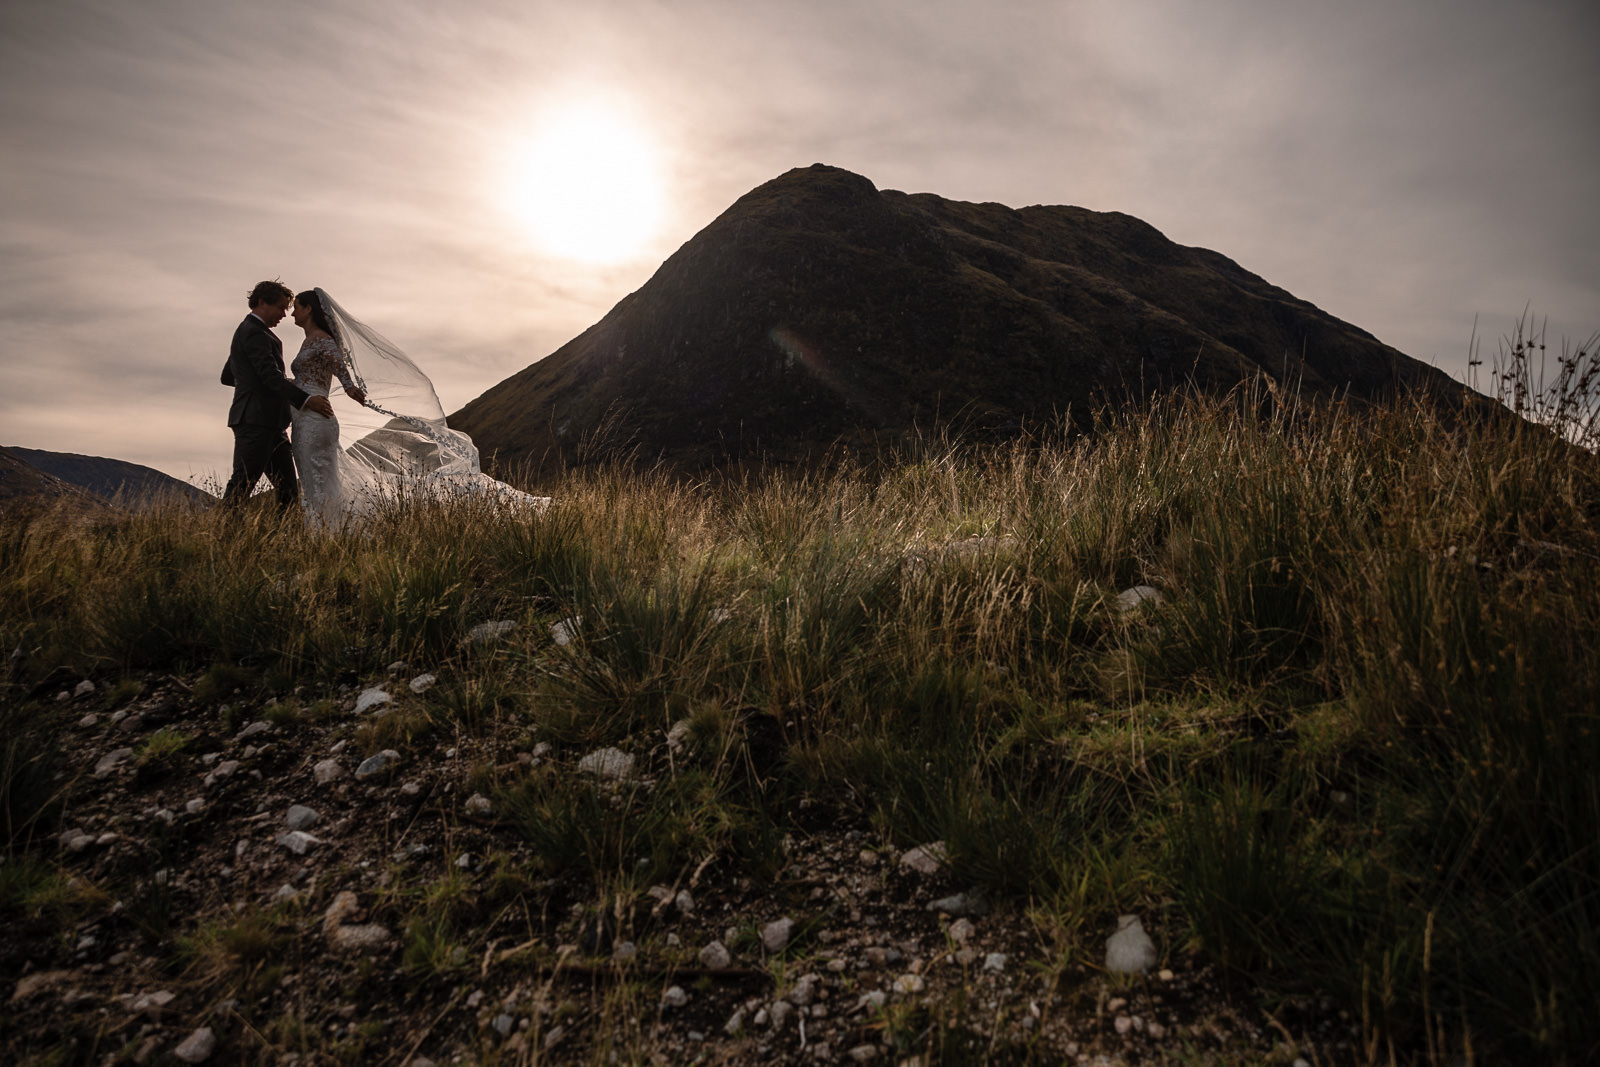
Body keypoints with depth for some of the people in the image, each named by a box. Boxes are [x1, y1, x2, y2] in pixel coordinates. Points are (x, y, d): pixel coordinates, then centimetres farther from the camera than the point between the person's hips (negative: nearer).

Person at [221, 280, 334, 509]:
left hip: (269, 424, 10)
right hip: (255, 421, -10)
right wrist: (306, 400, -24)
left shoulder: (246, 331, 24)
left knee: (288, 490, 5)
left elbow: (227, 376, 30)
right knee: (241, 486, -10)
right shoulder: (255, 333, -10)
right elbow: (271, 376, -21)